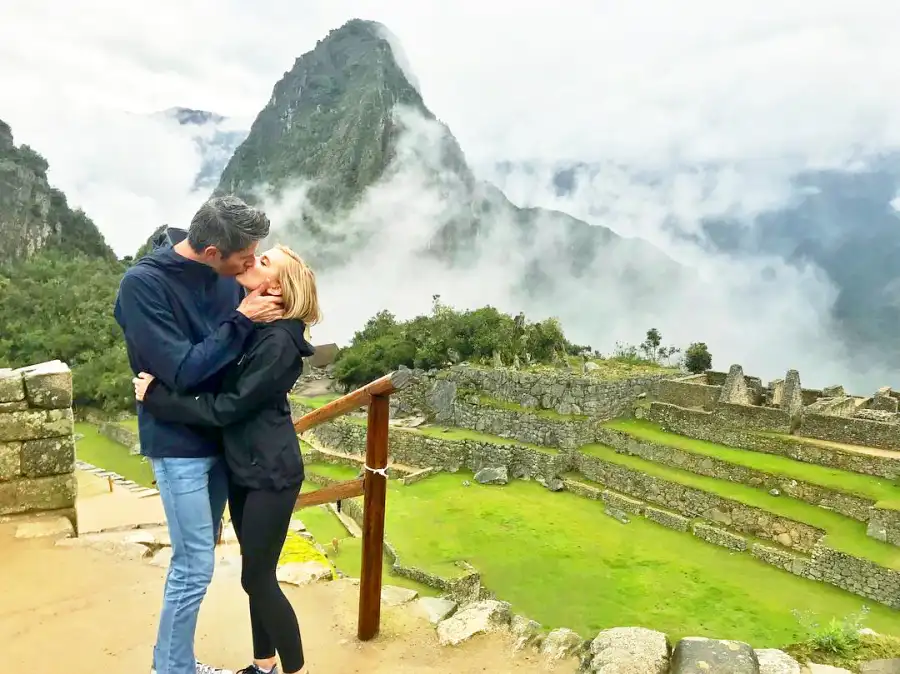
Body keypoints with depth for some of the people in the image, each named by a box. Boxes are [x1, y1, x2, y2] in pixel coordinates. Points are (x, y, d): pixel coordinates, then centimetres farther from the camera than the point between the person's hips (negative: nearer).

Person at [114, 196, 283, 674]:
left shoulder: (222, 276, -2)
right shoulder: (142, 285, -20)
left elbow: (245, 344, 9)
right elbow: (182, 371, -24)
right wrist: (242, 320, -21)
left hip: (219, 435, 7)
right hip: (178, 445, -6)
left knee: (196, 560, 18)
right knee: (195, 568, 0)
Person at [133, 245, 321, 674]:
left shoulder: (278, 342, -21)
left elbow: (225, 407, -20)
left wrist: (156, 397, -14)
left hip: (271, 472, -8)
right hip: (241, 466, 8)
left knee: (257, 579, 3)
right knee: (257, 574, 18)